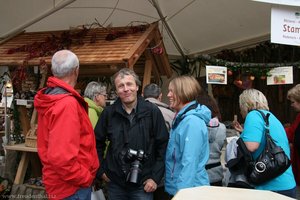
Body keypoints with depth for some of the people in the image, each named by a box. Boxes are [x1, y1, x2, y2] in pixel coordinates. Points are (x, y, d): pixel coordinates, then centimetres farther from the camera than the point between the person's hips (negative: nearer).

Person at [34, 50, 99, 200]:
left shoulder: (49, 99, 6)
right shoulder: (67, 103, -24)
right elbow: (61, 156, -30)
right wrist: (86, 178, -17)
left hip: (60, 182, 9)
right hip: (72, 187, -9)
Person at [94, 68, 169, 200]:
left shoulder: (152, 112, -8)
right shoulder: (109, 113, -2)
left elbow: (163, 146, -5)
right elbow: (97, 143, 9)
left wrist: (156, 177, -7)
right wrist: (100, 170, 5)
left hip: (143, 184, -2)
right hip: (115, 183, 2)